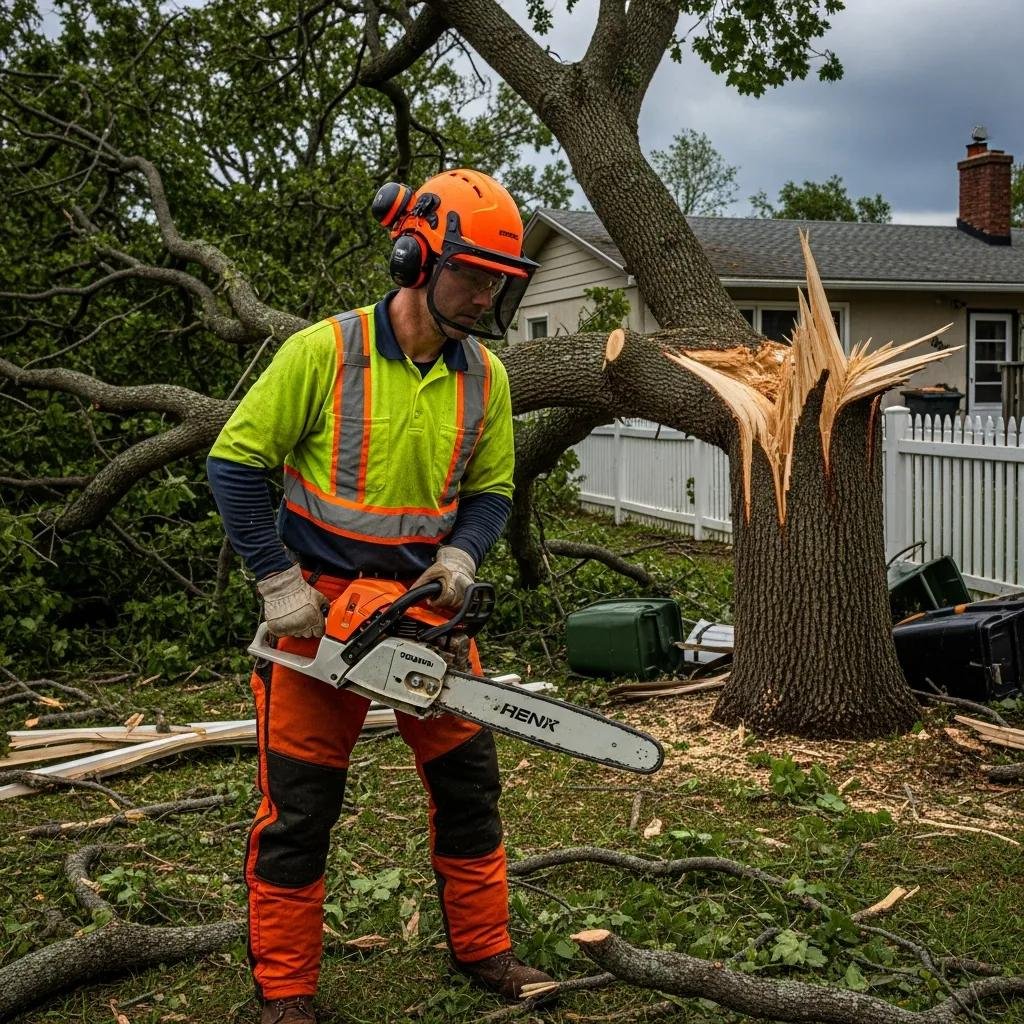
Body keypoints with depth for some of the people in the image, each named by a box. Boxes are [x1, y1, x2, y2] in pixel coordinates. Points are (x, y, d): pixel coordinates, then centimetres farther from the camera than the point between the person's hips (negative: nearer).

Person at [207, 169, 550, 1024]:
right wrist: (278, 582, -14)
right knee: (299, 803, 3)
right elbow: (236, 463, -11)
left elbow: (490, 493, 7)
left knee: (469, 780, 12)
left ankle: (482, 947, 31)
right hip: (320, 607, -4)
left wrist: (459, 557, -13)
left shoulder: (484, 377, -2)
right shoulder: (325, 352, -16)